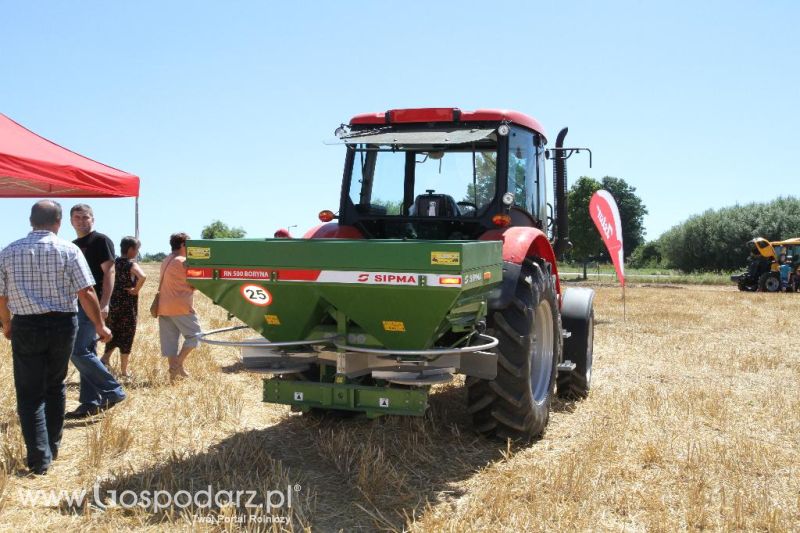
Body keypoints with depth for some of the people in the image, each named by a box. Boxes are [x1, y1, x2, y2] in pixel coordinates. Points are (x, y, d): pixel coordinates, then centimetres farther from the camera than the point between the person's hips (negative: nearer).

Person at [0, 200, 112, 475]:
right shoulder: (69, 250, -5)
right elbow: (86, 293, -10)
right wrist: (100, 326, 0)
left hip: (26, 327, 0)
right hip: (62, 325, 0)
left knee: (30, 393, 5)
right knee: (55, 386, 18)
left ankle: (39, 459, -2)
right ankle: (52, 448, 27)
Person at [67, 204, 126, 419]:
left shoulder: (100, 241, -7)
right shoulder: (73, 245, 18)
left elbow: (109, 273, -14)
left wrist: (104, 304, -22)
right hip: (77, 305, 9)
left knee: (78, 352, -14)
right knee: (87, 353, 9)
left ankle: (113, 391, -6)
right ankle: (90, 403, 14)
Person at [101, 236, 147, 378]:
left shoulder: (115, 262, 6)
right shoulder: (132, 264, -14)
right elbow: (142, 276, -33)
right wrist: (136, 290, -18)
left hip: (113, 303, 6)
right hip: (127, 306, -6)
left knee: (114, 334, 21)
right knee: (126, 337, 4)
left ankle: (105, 358, 4)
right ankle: (123, 371, 10)